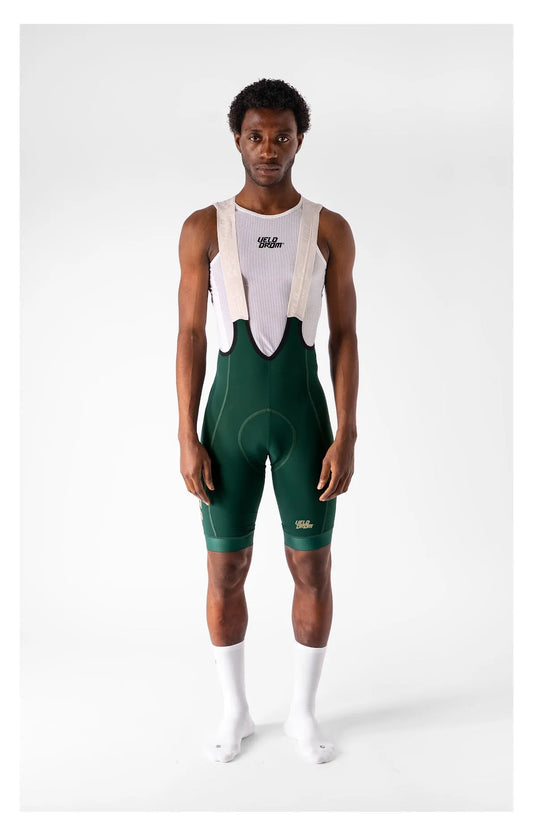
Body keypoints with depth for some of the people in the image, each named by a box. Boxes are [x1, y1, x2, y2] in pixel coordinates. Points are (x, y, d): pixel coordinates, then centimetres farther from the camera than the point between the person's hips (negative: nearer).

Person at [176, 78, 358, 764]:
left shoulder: (330, 229, 3)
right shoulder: (204, 228, 1)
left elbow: (344, 336, 1)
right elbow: (190, 336, 0)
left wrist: (346, 437, -7)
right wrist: (187, 439, -6)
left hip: (304, 414, 1)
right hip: (231, 415, 0)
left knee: (313, 567, 6)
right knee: (226, 570, 7)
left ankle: (302, 713, 28)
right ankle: (235, 710, 29)